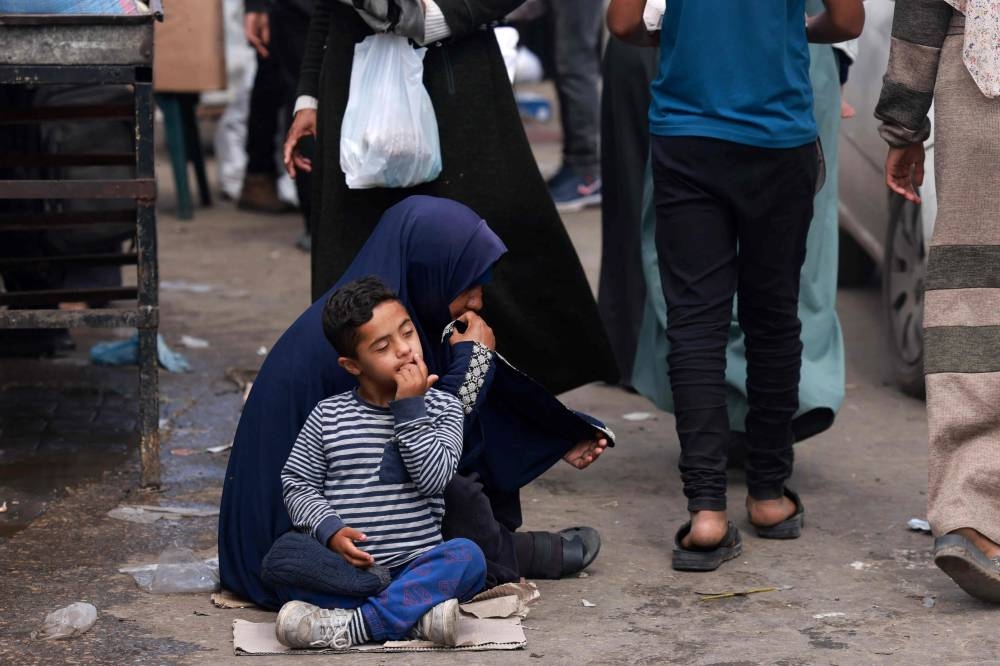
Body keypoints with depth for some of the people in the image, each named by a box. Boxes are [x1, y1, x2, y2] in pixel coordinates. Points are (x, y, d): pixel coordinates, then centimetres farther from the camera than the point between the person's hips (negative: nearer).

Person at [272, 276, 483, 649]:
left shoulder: (442, 408, 7)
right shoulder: (329, 416, 8)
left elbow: (434, 477, -7)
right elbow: (297, 483, 7)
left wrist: (410, 409, -11)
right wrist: (330, 530, -11)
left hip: (415, 565, 1)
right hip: (344, 568, 0)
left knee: (467, 557, -31)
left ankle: (348, 627, -37)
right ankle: (417, 610, -37)